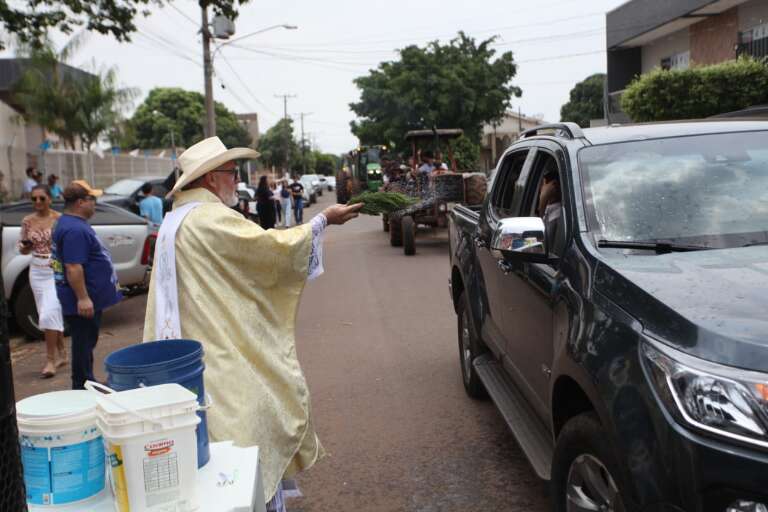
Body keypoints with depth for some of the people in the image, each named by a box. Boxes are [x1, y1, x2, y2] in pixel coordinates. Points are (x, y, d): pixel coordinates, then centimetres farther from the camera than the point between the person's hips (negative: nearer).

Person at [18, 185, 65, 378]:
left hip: (57, 271, -5)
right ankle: (61, 354, 23)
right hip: (37, 272, 5)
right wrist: (25, 245, -8)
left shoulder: (60, 219, -7)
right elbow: (23, 250, 13)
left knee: (49, 313, -12)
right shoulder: (27, 221, 6)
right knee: (49, 314, 10)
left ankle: (50, 360, -4)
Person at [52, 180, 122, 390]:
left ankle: (86, 384, 30)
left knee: (87, 343, 19)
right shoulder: (74, 230, -22)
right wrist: (83, 298, -27)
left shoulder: (72, 224, 13)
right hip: (84, 301, -11)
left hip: (89, 298, 11)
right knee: (83, 344, -1)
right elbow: (73, 267, -27)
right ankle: (82, 387, 8)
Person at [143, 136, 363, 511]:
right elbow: (275, 247, -20)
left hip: (195, 351, 10)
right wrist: (323, 220, -10)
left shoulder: (176, 220, 12)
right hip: (226, 356, -10)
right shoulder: (210, 218, -20)